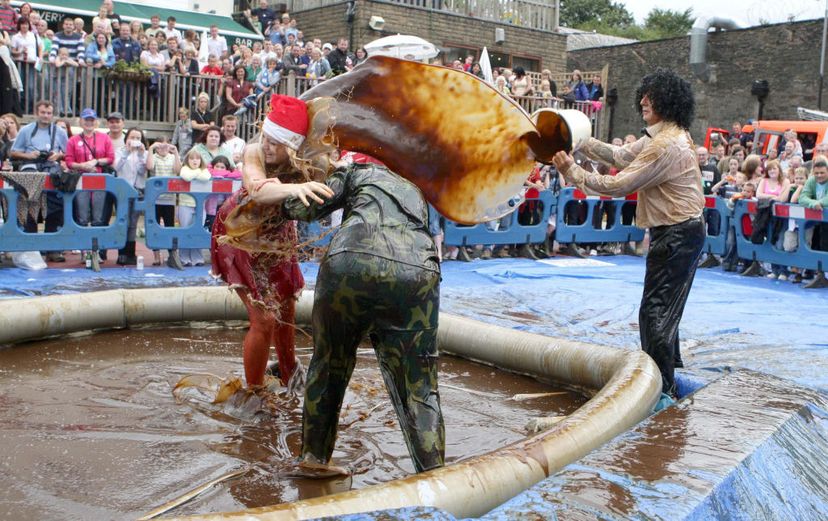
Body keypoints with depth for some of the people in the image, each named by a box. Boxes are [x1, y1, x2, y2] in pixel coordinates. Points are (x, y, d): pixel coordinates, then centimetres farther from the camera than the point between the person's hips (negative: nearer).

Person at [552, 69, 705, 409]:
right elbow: (621, 156, 15)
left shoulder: (667, 145, -22)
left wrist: (572, 172, -17)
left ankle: (661, 390, -1)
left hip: (677, 235, -11)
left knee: (655, 312, -7)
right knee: (664, 308, 19)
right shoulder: (662, 136, 13)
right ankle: (670, 377, 31)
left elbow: (618, 186, -23)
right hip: (677, 231, 11)